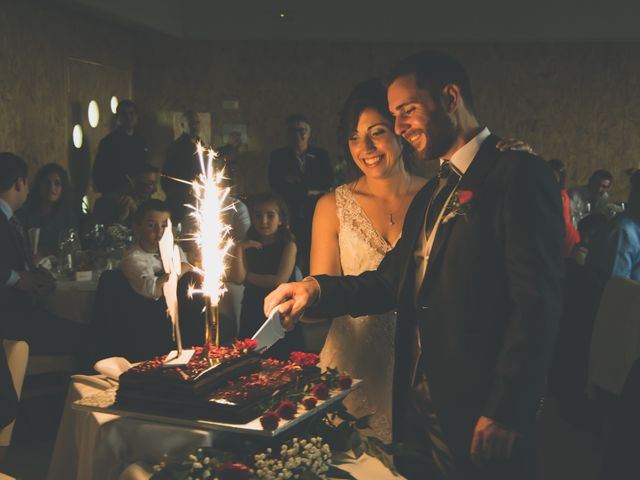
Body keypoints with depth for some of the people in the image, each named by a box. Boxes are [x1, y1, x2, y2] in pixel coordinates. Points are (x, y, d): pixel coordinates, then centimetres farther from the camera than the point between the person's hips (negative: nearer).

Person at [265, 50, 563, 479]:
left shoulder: (519, 174, -11)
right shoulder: (431, 195, 17)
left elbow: (537, 303, -17)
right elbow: (394, 281, 14)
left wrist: (505, 412, -19)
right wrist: (316, 289, -2)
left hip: (477, 413, -8)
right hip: (417, 411, 8)